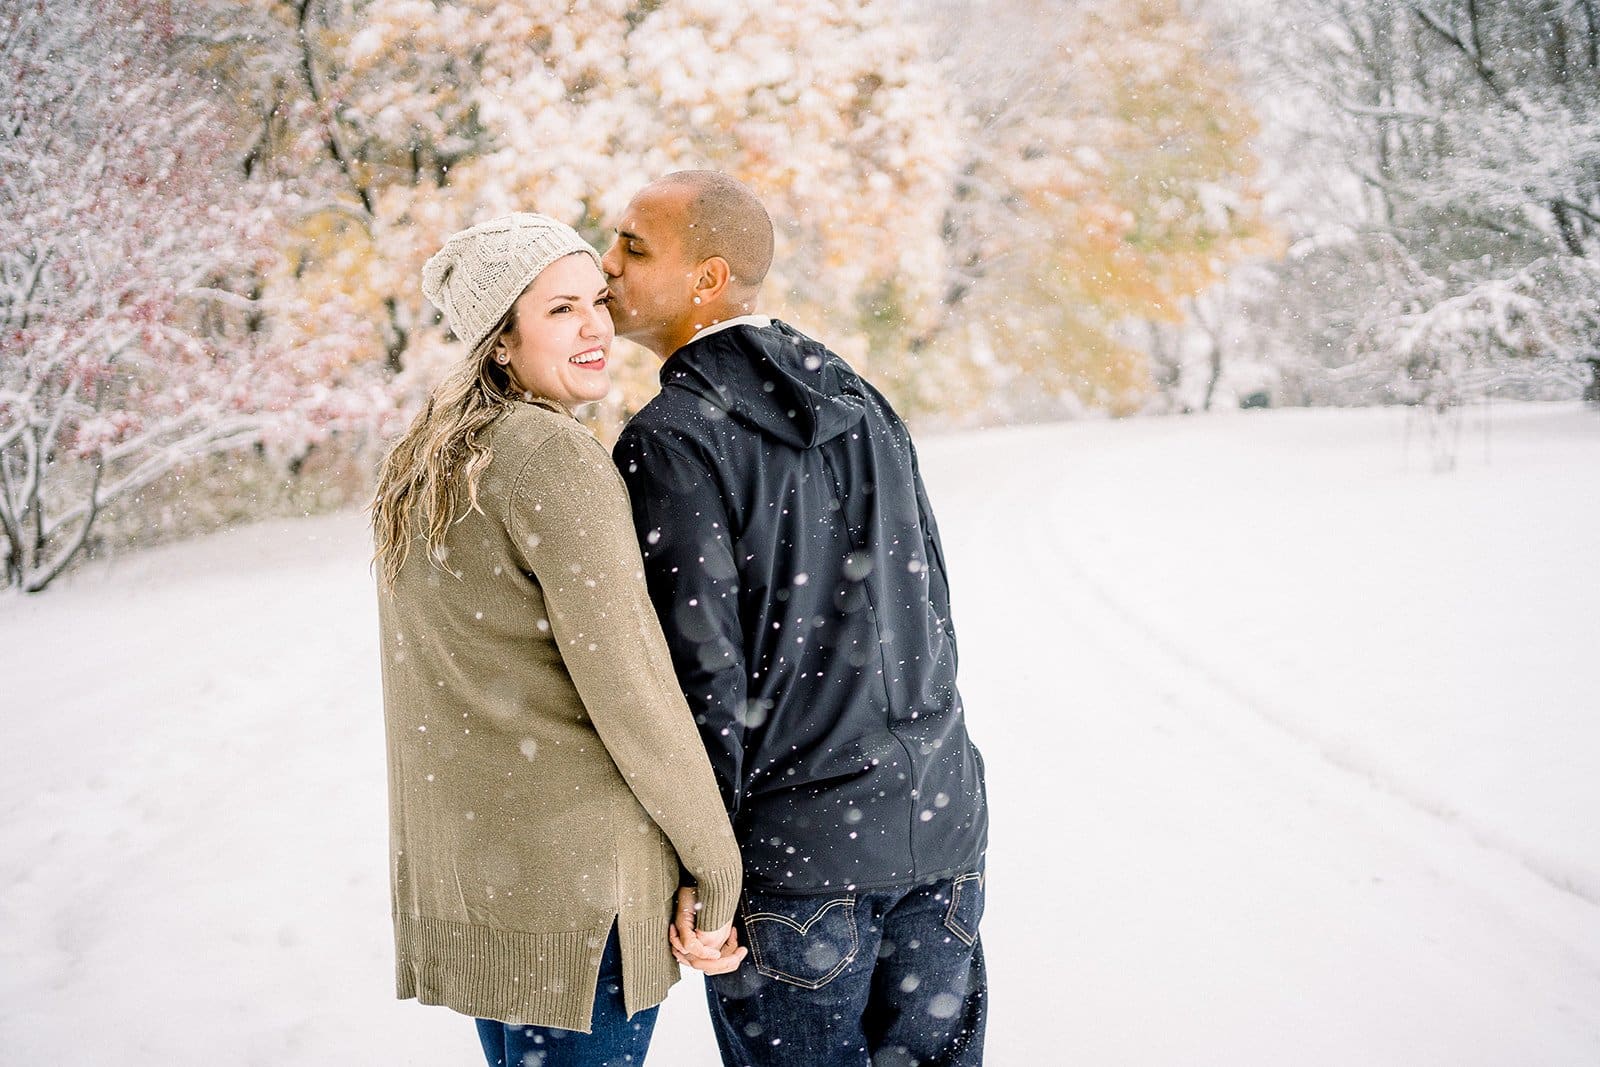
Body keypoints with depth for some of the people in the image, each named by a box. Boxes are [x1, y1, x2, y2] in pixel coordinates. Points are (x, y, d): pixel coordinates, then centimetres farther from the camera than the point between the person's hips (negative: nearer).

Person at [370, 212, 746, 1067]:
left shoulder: (421, 461, 11)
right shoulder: (554, 456, -16)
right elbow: (627, 686, -17)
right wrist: (717, 868, -10)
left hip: (453, 856, 9)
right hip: (570, 867, -9)